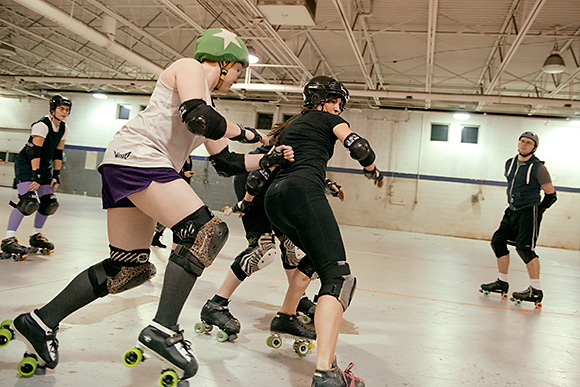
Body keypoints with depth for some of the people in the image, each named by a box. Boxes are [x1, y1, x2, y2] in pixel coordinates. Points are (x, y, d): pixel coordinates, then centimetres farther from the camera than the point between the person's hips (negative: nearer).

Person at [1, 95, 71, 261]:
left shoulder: (63, 128, 3)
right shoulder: (42, 125, -20)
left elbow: (58, 153, 7)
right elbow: (34, 152, -26)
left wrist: (56, 175, 2)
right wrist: (36, 176, -29)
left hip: (44, 165, 8)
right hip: (25, 163, -8)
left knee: (49, 202, 4)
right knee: (28, 200, -22)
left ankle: (36, 236, 21)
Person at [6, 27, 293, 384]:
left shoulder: (207, 102, 28)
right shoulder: (190, 67, 3)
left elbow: (226, 163, 26)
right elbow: (197, 118, -17)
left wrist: (267, 160, 19)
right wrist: (245, 133, -3)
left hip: (123, 169, 10)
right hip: (136, 157, -10)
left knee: (130, 268, 9)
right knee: (208, 231, -18)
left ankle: (41, 321, 18)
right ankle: (162, 330, -20)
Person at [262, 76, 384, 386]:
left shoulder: (289, 126, 33)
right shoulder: (327, 118, 15)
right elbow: (358, 147, -1)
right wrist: (373, 171, 18)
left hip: (273, 198, 9)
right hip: (303, 190, -9)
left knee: (316, 257, 33)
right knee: (338, 275, -18)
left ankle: (286, 316, 42)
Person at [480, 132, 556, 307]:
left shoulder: (538, 168, -13)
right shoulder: (510, 163, 7)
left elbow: (551, 194, -6)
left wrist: (538, 210, -4)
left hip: (529, 211, -8)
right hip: (512, 210, 8)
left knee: (525, 247, -15)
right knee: (498, 241, 8)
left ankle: (536, 291, -9)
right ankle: (502, 282, 20)